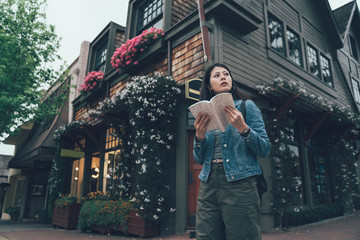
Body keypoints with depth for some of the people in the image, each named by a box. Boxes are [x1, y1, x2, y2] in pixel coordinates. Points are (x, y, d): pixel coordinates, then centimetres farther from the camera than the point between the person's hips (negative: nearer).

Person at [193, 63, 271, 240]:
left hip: (239, 184, -3)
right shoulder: (205, 114, 14)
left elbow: (265, 150, -1)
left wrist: (243, 128, -17)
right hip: (208, 185, 3)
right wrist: (199, 136, -7)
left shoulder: (247, 106, 6)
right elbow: (199, 159, 12)